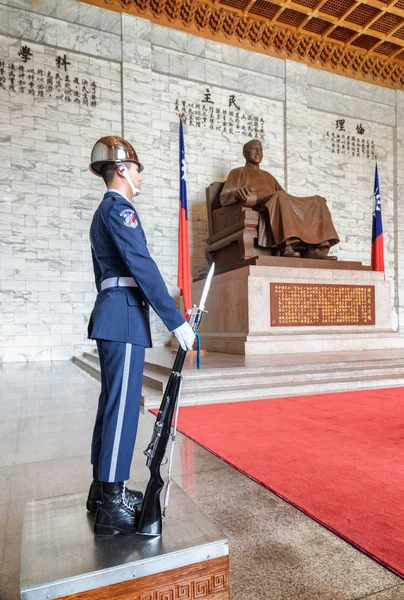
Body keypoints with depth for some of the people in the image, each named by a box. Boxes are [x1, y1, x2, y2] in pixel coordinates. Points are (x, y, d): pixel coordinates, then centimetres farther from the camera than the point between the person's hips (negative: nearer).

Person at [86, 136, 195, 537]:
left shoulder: (102, 212, 22)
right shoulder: (120, 208, -9)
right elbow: (143, 268, -19)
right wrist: (176, 322, -20)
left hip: (109, 315, 10)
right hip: (124, 317, -10)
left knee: (112, 402, 13)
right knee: (124, 405, -7)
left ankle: (103, 489, 25)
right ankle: (111, 508, 2)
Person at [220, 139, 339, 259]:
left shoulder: (268, 175, 37)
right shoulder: (237, 173, 19)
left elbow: (286, 197, 30)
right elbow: (224, 197, 1)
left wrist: (313, 200, 13)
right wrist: (237, 192, -25)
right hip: (257, 212, -6)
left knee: (317, 202, -10)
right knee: (280, 196, -36)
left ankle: (316, 250, -31)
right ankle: (287, 247, -48)